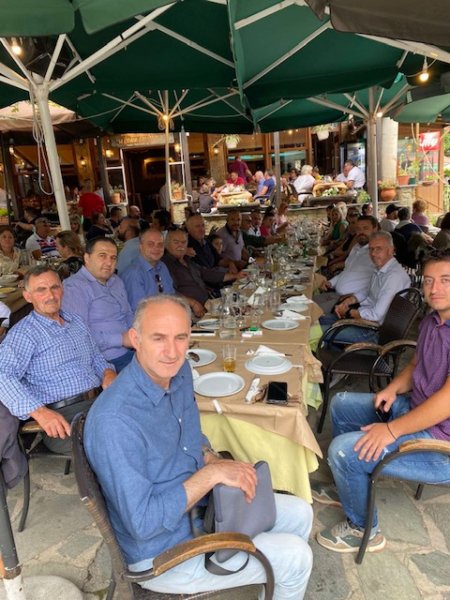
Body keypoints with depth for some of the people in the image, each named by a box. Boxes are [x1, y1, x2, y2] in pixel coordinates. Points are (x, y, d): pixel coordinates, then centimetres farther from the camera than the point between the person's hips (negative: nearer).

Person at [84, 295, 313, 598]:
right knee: (295, 557, -5)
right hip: (162, 555, -7)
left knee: (300, 514, 13)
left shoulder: (179, 372, -8)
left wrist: (218, 462, -9)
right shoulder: (114, 420, -34)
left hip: (198, 505, 8)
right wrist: (212, 473, -27)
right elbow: (143, 523, -29)